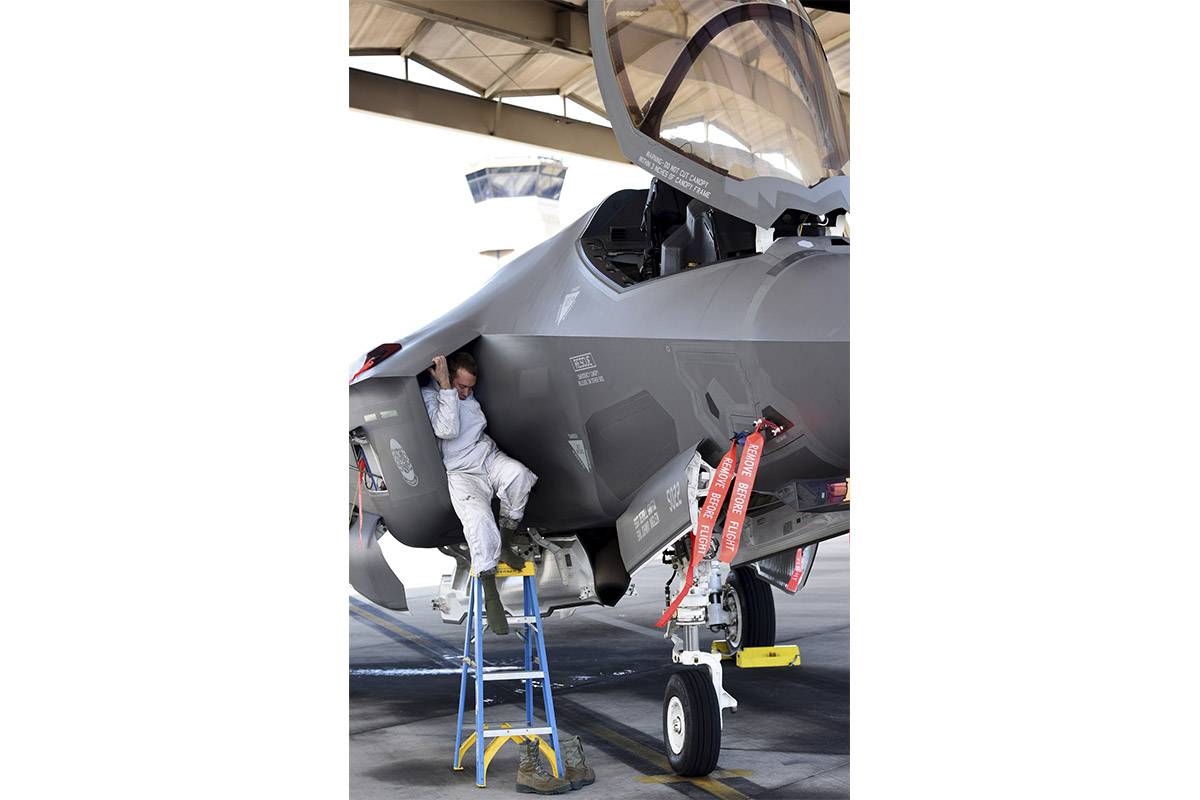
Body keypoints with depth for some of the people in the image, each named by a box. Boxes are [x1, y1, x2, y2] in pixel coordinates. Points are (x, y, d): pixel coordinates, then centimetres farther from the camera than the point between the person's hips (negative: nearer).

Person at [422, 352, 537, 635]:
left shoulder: (469, 393, 15)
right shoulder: (428, 396, -4)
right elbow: (448, 430, -17)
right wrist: (445, 386, -20)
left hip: (489, 457, 4)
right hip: (462, 472, -4)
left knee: (518, 474, -30)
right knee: (478, 518, -29)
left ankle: (505, 544, -12)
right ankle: (490, 593, -19)